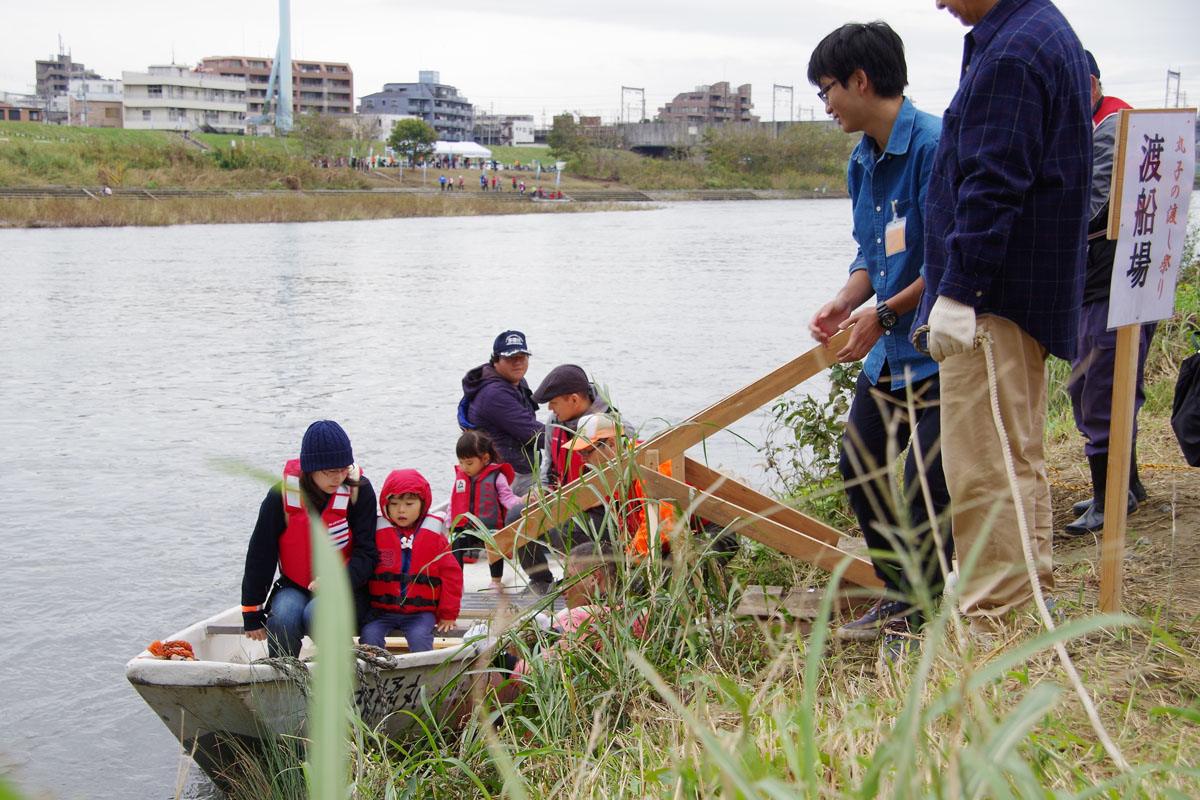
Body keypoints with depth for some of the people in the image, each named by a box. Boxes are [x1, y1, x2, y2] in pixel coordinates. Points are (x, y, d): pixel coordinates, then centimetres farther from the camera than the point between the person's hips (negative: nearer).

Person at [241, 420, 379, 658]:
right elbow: (260, 554, -1)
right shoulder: (282, 494, -8)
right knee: (283, 620, -30)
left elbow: (367, 552, -8)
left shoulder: (360, 490, -9)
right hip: (294, 587, 2)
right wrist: (252, 614, 2)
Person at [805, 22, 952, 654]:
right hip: (890, 350, 10)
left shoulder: (933, 145, -18)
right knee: (859, 469, 15)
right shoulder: (861, 161, 11)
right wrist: (844, 301, -1)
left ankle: (923, 620, 10)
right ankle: (898, 596, 30)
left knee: (923, 491, -8)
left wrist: (884, 314, -17)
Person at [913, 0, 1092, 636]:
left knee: (982, 464, -7)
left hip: (994, 297, -11)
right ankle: (1029, 587, 29)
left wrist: (957, 292, -23)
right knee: (1020, 454, 18)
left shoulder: (1008, 54, -16)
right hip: (1034, 294, 11)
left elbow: (991, 189, -23)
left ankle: (987, 626, -2)